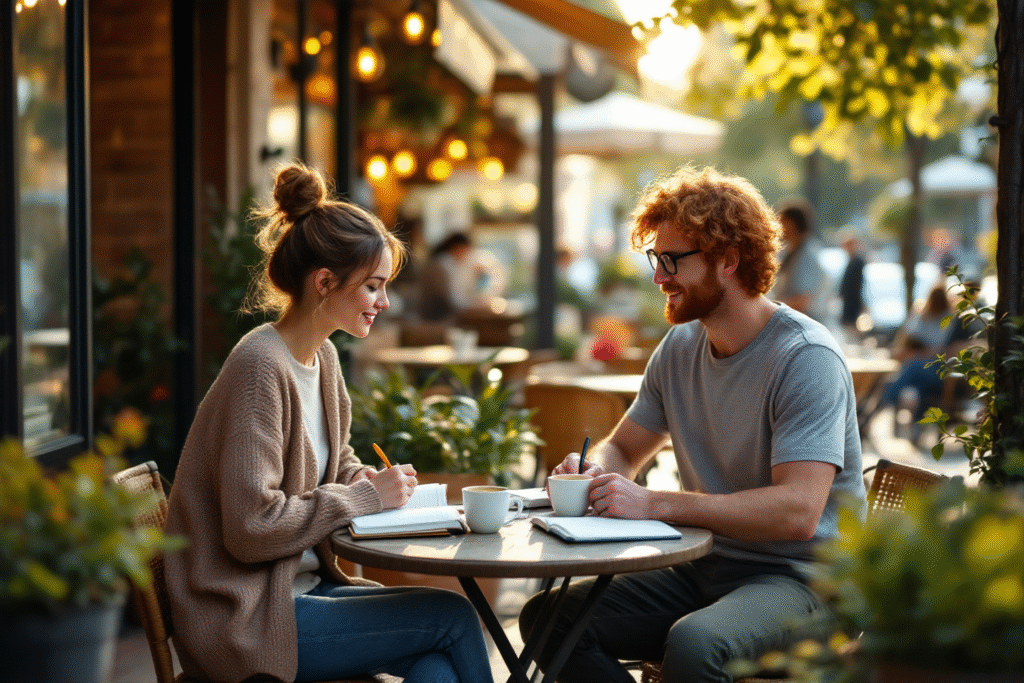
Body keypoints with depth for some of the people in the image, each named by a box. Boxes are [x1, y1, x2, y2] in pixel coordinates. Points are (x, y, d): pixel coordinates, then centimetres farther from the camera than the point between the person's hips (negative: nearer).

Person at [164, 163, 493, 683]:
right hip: (243, 621, -8)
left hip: (300, 585, 8)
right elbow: (251, 527, -25)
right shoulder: (260, 368, -19)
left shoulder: (323, 358, 9)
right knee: (452, 616, -12)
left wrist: (374, 482, 1)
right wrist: (366, 496, -16)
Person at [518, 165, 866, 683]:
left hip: (801, 580, -7)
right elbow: (623, 449, 19)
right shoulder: (679, 348, 7)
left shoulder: (806, 357, -16)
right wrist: (591, 470, -7)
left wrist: (654, 504, -28)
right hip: (704, 569, 7)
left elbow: (797, 511, -26)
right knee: (547, 617, -13)